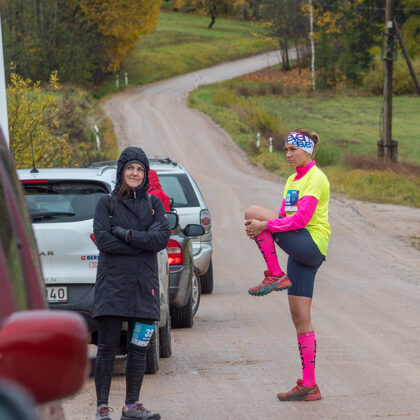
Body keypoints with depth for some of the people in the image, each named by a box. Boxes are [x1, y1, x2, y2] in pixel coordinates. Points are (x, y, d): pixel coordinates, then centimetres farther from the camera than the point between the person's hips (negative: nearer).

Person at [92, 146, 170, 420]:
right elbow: (102, 239, -8)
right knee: (107, 348, -4)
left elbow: (162, 238, -4)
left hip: (144, 285, 2)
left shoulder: (154, 204, 12)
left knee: (138, 349, 5)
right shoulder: (107, 203, 6)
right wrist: (141, 243, -10)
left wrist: (124, 234, -10)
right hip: (112, 283, -2)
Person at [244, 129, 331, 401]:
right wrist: (260, 229, 0)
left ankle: (275, 275, -13)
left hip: (311, 244, -9)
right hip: (300, 251, 9)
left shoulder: (316, 179, -8)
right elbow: (284, 217, 19)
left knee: (253, 212, -18)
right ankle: (309, 385, 4)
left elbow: (301, 219, -18)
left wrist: (264, 225, -22)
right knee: (300, 318, 4)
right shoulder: (293, 180, 20)